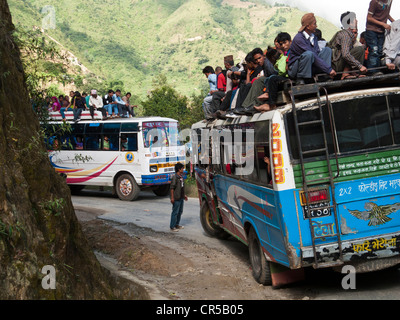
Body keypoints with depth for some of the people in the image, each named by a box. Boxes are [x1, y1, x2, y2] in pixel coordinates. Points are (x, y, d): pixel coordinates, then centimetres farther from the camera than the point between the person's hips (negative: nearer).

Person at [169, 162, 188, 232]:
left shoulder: (181, 177, 12)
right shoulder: (175, 177, -15)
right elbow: (172, 188, -17)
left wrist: (184, 195, 22)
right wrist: (172, 197, -20)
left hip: (181, 198, 9)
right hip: (176, 198, -9)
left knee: (180, 211, 16)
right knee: (175, 212, -5)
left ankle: (177, 224, 27)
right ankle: (172, 227, 2)